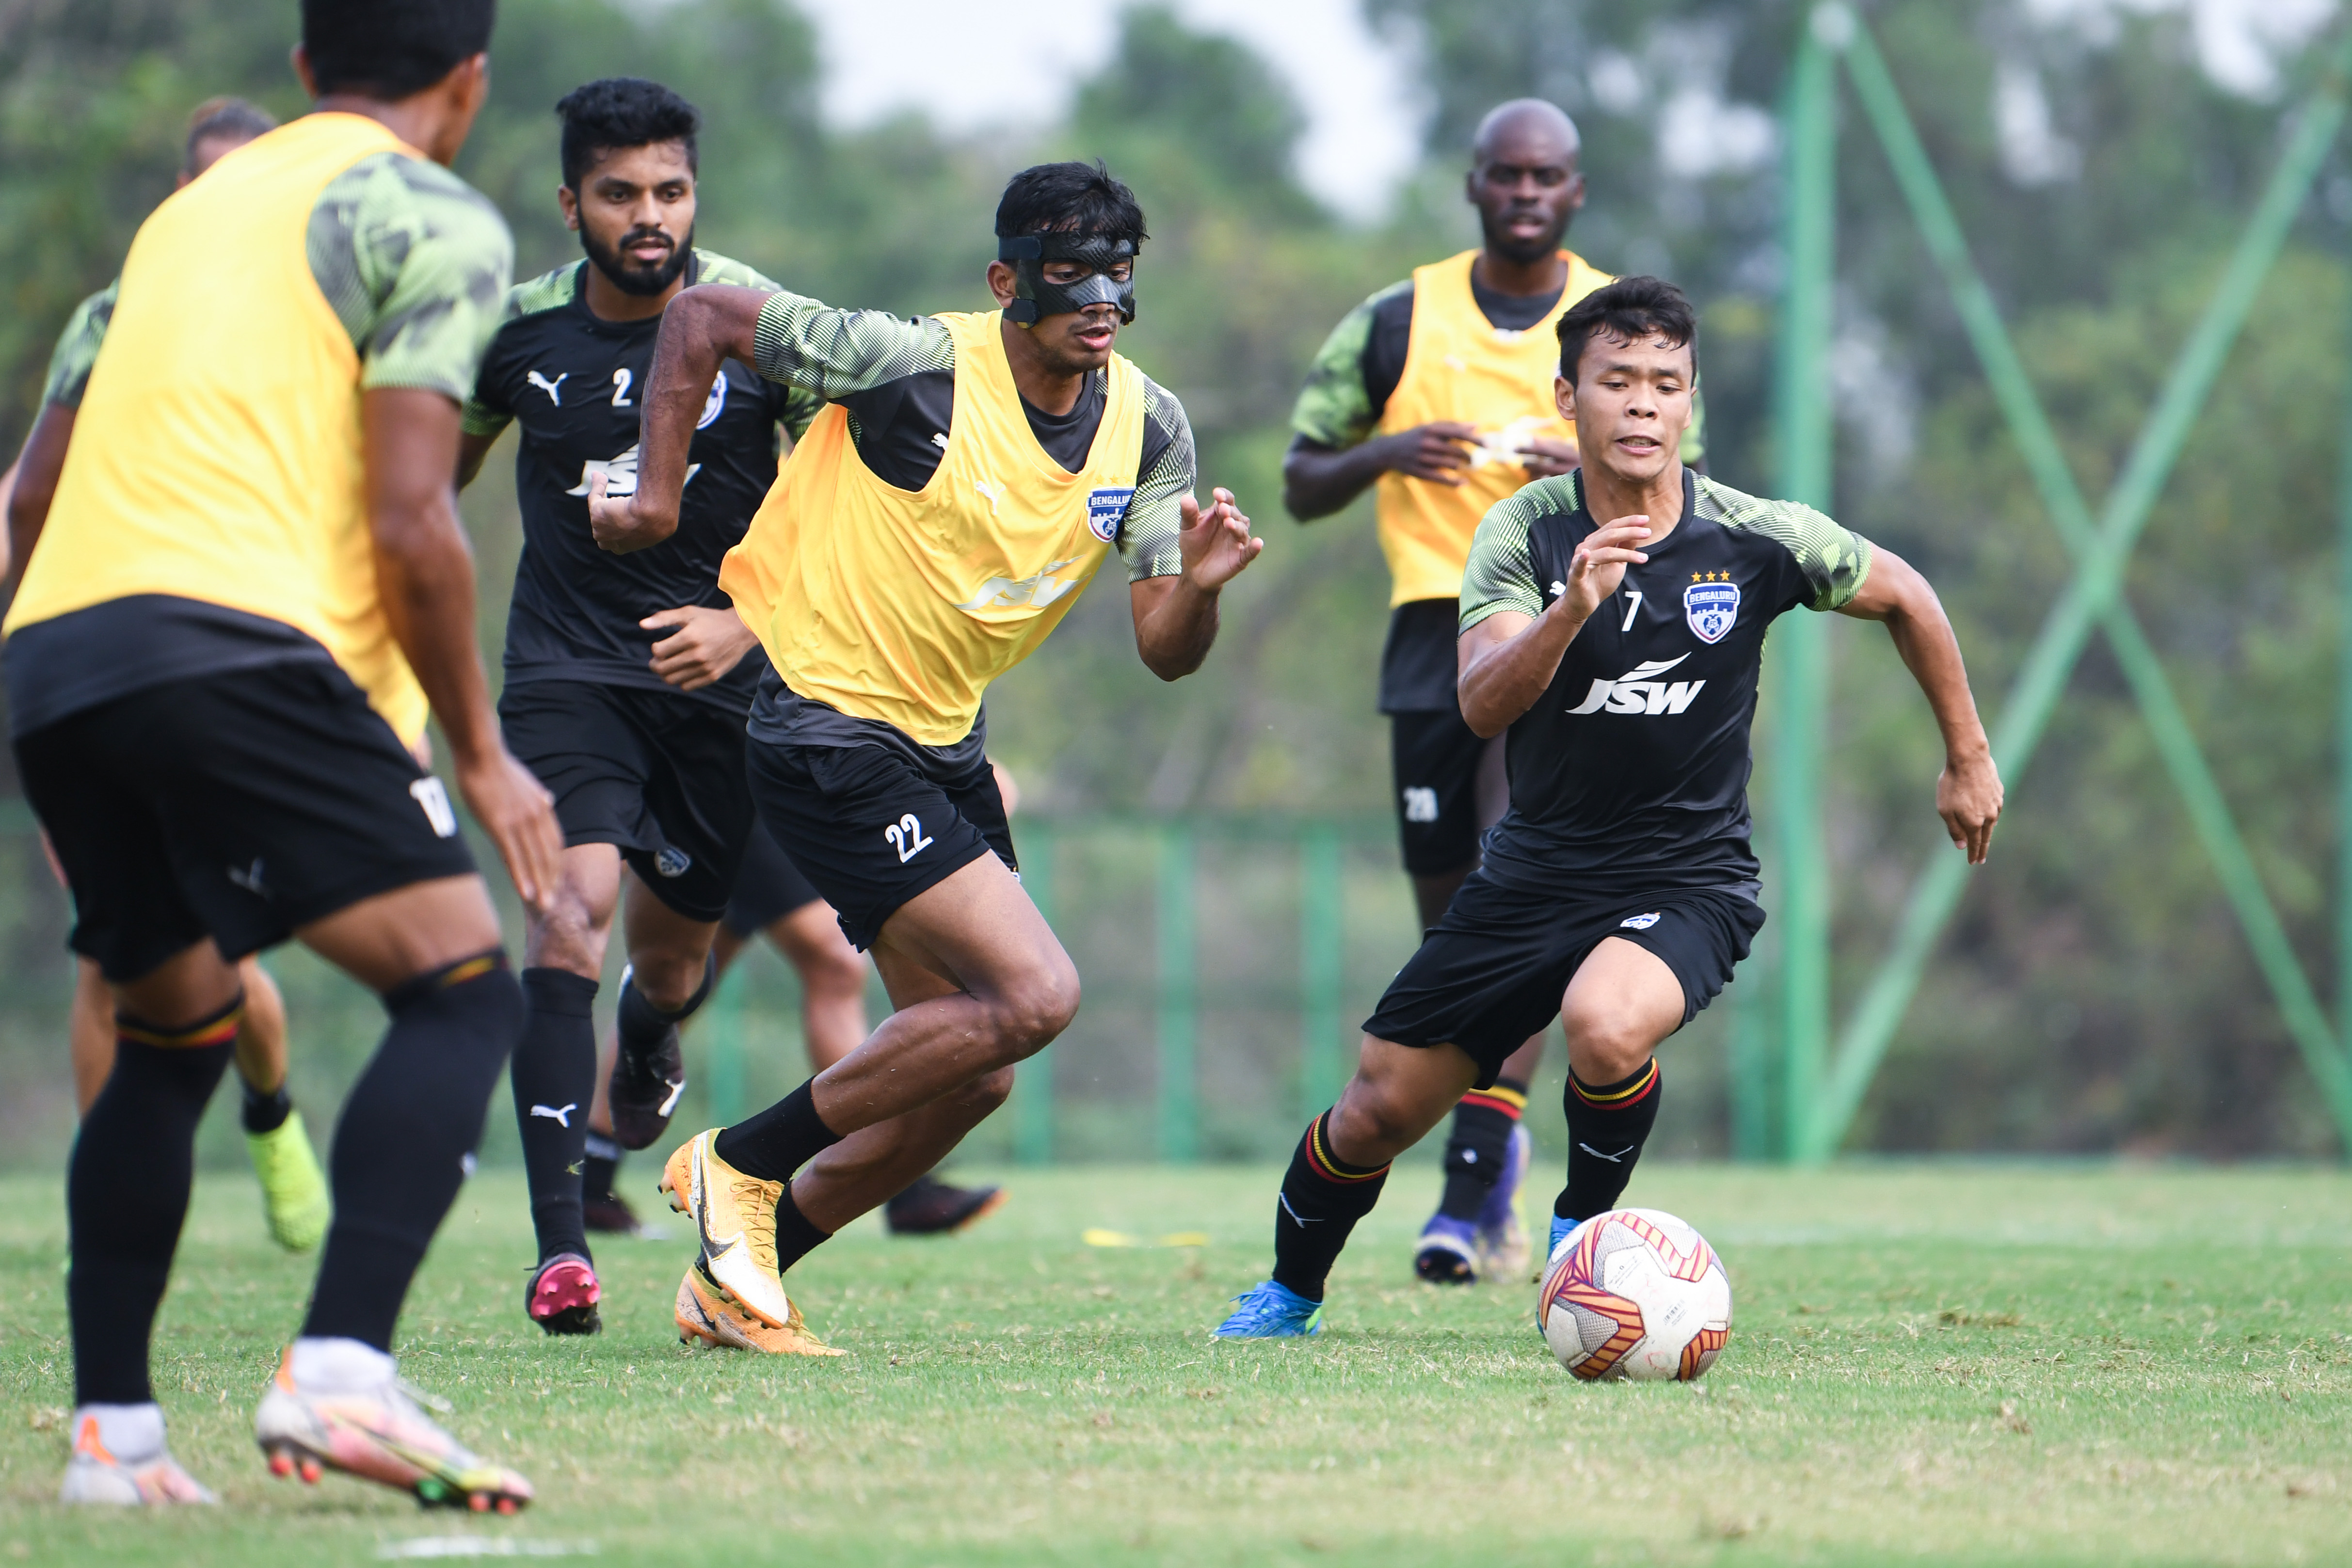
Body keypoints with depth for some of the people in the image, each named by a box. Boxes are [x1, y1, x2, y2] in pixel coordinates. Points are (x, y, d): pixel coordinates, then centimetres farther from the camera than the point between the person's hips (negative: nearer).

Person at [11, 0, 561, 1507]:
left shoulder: (195, 208, 29)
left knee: (170, 1033, 22)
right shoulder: (432, 220, 5)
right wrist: (480, 753, 4)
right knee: (463, 988, -9)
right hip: (233, 642, -8)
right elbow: (411, 519, -5)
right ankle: (341, 1373, -27)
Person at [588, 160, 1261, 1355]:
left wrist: (1200, 585, -24)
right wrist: (657, 496, -9)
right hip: (829, 731, -8)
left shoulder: (1151, 429, -1)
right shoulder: (919, 367, -19)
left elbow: (1163, 653, -2)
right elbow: (702, 319, -10)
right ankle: (742, 1163, -4)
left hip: (947, 742, 8)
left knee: (970, 1076, 9)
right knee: (1034, 994, -19)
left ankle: (737, 1273, 24)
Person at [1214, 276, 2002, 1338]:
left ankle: (1583, 1235, -4)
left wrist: (1968, 758, 15)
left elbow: (1903, 597, 8)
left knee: (1605, 1026, -35)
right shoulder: (1524, 534, -9)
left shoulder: (1759, 540, -10)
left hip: (1686, 882, -2)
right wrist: (1572, 608, -42)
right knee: (1378, 1111, 3)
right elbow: (1481, 707, -24)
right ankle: (1288, 1297, 34)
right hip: (1534, 876, 2)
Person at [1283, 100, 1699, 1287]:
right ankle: (1495, 1180, 23)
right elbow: (1301, 487, 11)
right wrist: (1386, 454, -10)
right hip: (1437, 627, 2)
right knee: (1452, 917, 4)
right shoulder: (1396, 324, 8)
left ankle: (1473, 1187, -21)